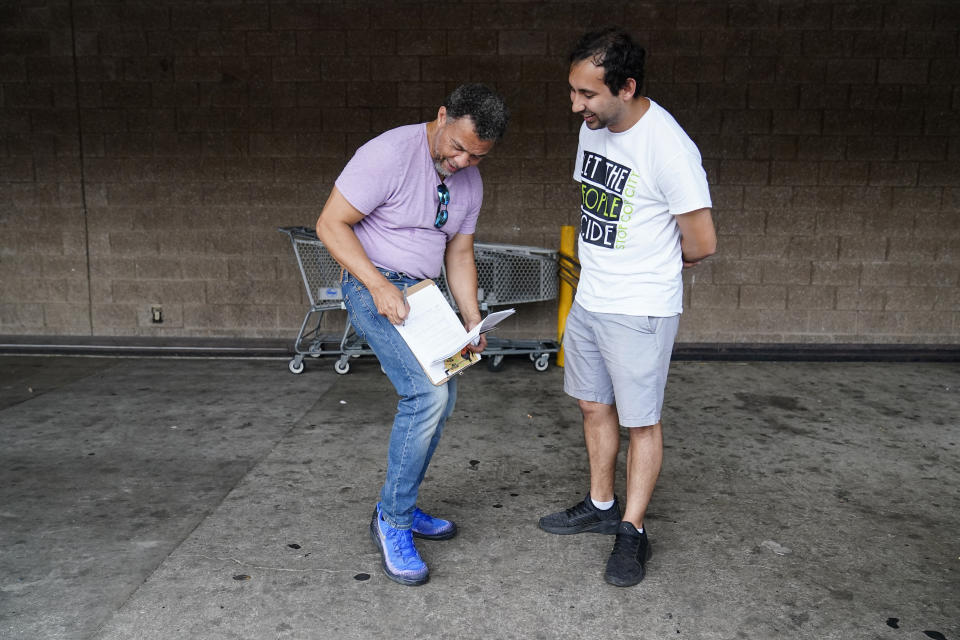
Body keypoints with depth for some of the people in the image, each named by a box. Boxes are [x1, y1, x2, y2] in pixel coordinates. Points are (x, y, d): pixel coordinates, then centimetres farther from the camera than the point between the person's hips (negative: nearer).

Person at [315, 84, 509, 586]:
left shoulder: (469, 181, 4)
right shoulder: (389, 154, -20)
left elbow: (459, 253, 11)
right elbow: (330, 224, -19)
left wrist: (472, 321, 1)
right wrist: (379, 287, -27)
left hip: (424, 291, 8)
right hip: (373, 286, -8)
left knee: (441, 398, 7)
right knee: (426, 393, -21)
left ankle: (401, 509, 24)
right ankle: (392, 519, -3)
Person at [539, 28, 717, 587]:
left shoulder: (669, 148, -21)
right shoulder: (593, 129, 3)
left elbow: (702, 243, -15)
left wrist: (650, 267, 3)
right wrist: (608, 262, 11)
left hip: (641, 310, -8)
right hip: (588, 300, 8)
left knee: (641, 421, 5)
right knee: (595, 406, 17)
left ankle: (632, 532, 21)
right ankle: (601, 506, 35)